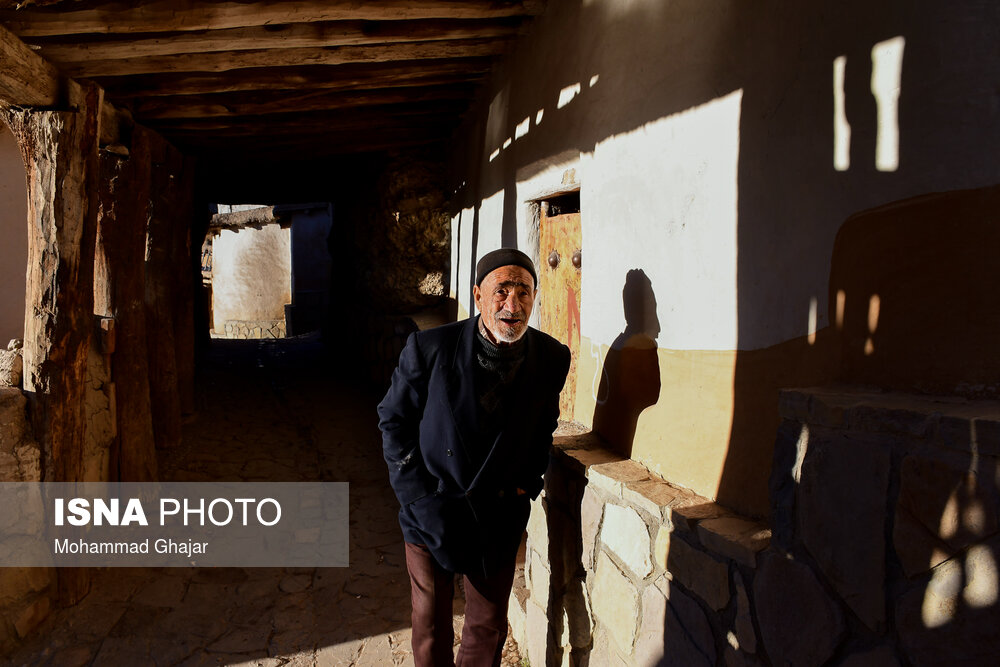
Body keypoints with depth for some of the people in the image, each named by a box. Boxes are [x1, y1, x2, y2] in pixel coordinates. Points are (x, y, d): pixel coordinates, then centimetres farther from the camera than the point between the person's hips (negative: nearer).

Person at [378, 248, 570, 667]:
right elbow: (393, 419, -3)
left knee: (489, 629, 16)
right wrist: (420, 497, -9)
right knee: (430, 626, 15)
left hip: (500, 519, 2)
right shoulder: (429, 348, -15)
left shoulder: (552, 358, -8)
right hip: (430, 516, -1)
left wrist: (527, 484, -2)